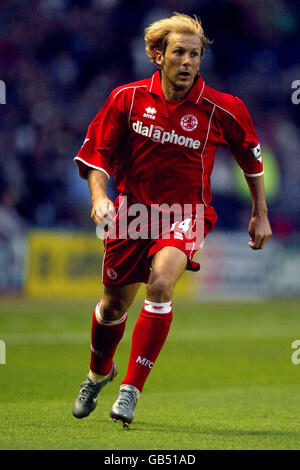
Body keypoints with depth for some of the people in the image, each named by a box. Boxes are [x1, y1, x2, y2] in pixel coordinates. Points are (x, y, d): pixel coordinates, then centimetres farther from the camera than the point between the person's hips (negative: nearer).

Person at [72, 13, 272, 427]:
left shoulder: (222, 109, -10)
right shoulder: (128, 98, -8)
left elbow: (252, 156, 7)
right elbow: (97, 153, 1)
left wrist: (261, 215, 10)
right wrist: (99, 196, -17)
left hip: (186, 212, -2)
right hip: (133, 208, 2)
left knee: (160, 284, -29)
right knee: (115, 303, 11)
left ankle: (131, 389, -20)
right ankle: (99, 372, 45)